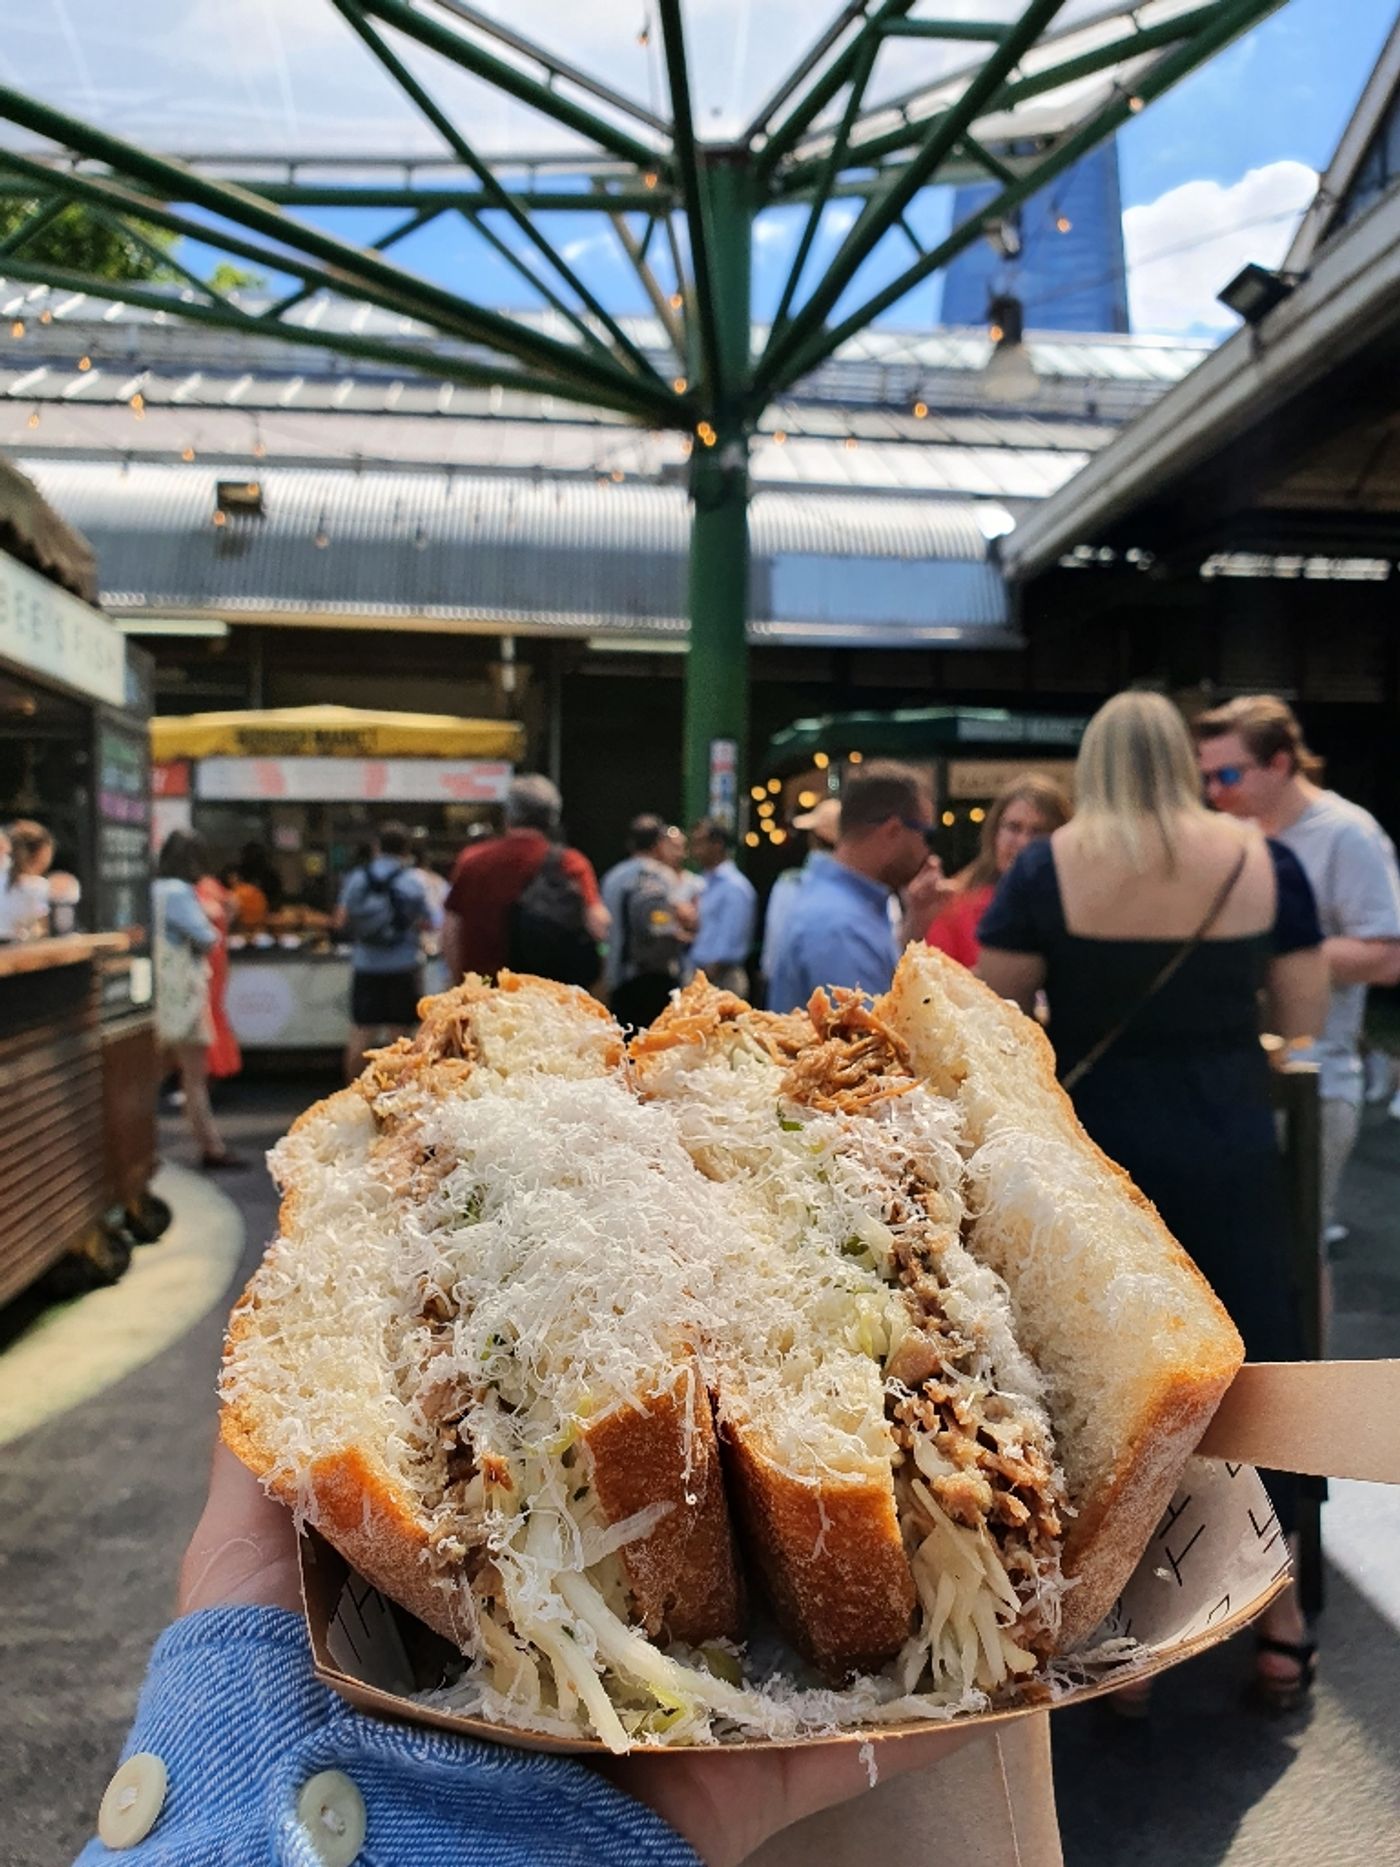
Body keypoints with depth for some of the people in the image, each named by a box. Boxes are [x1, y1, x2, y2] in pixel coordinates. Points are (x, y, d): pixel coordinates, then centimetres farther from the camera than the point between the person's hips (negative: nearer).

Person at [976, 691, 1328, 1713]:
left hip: (1094, 1151, -1)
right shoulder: (1265, 860, -2)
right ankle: (1283, 1626, 27)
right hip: (1230, 1150, 2)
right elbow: (1305, 1017, 3)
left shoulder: (1049, 865, -7)